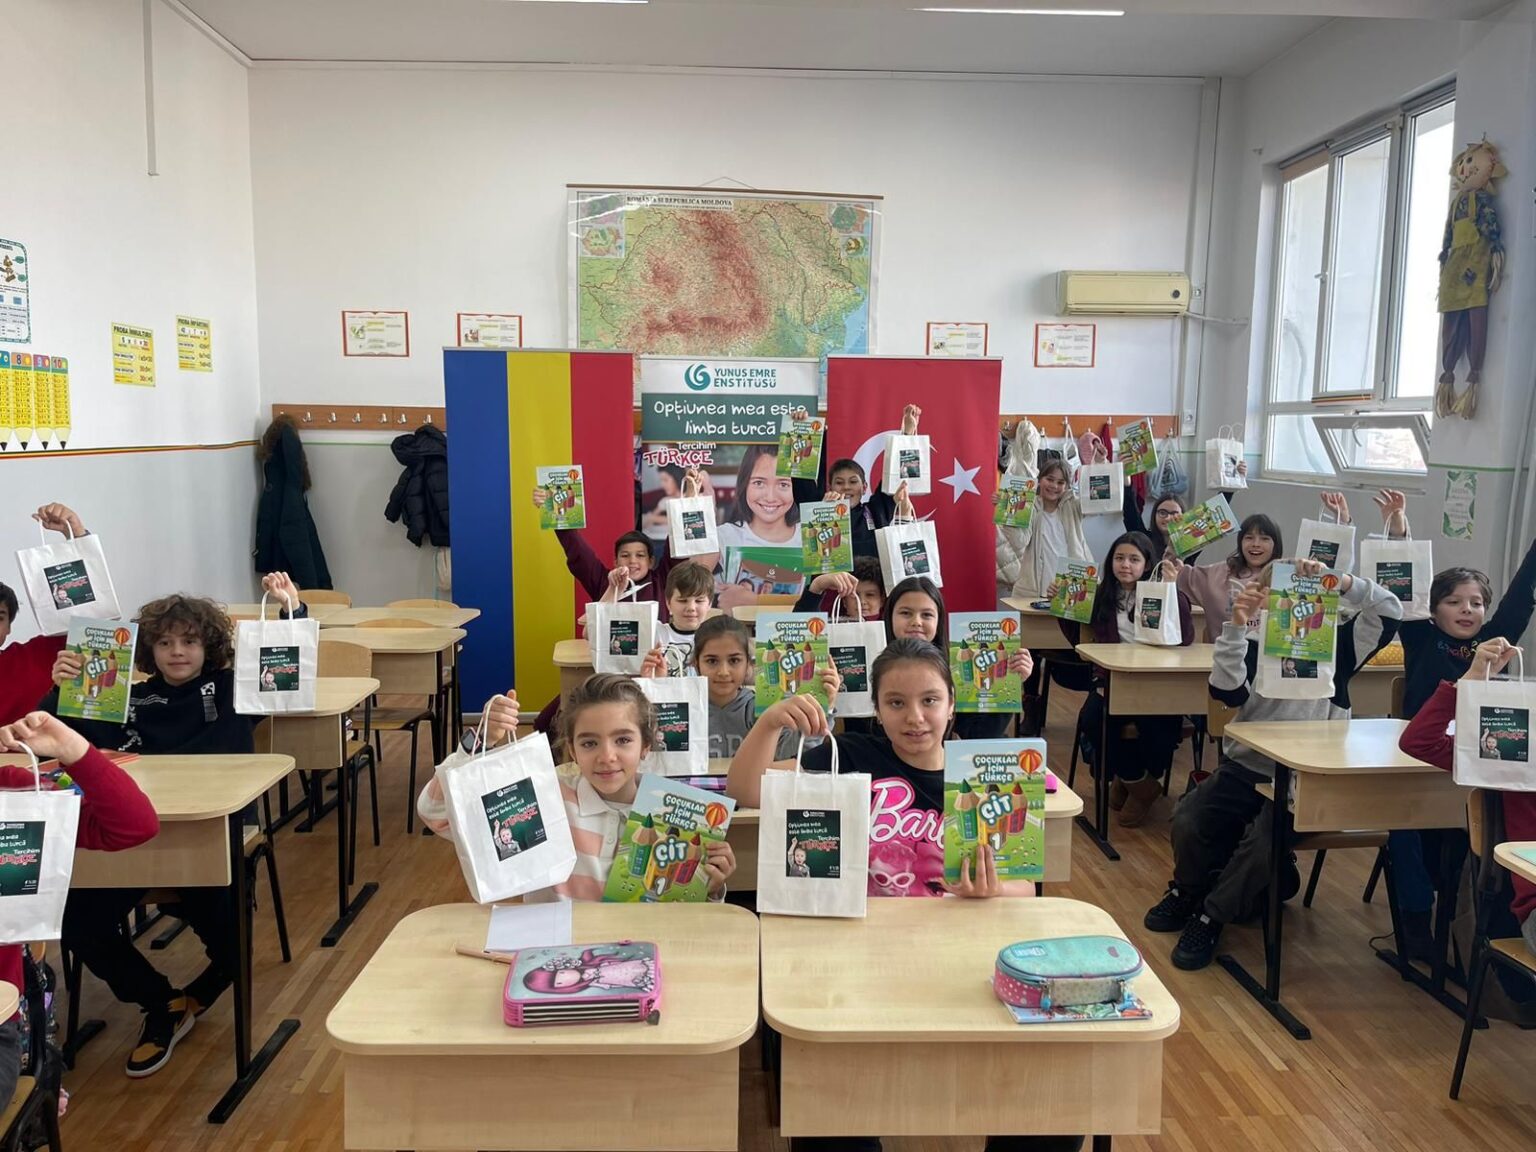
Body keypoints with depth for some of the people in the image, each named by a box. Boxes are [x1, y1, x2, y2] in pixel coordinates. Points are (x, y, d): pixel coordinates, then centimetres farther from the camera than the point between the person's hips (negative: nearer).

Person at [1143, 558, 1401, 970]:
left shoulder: (1336, 643, 3)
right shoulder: (1254, 641, 4)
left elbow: (1389, 610, -12)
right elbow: (1227, 692, -14)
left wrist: (1339, 580, -27)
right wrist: (1236, 627, -25)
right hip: (1246, 766, 2)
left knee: (1262, 839, -27)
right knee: (1189, 819, -19)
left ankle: (1211, 917, -1)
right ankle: (1187, 891, 16)